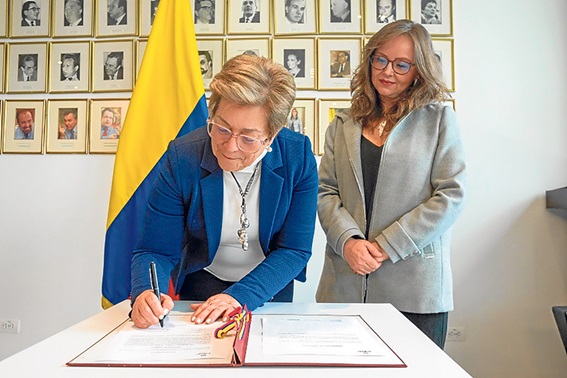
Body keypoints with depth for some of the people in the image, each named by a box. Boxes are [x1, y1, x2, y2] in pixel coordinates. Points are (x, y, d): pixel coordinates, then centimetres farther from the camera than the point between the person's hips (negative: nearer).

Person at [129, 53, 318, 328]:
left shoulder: (299, 157, -20)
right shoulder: (182, 157, -20)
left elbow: (295, 249, -15)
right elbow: (156, 251, -15)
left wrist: (240, 296, -28)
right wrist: (145, 294, -36)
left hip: (271, 286, 1)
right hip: (202, 283, 0)